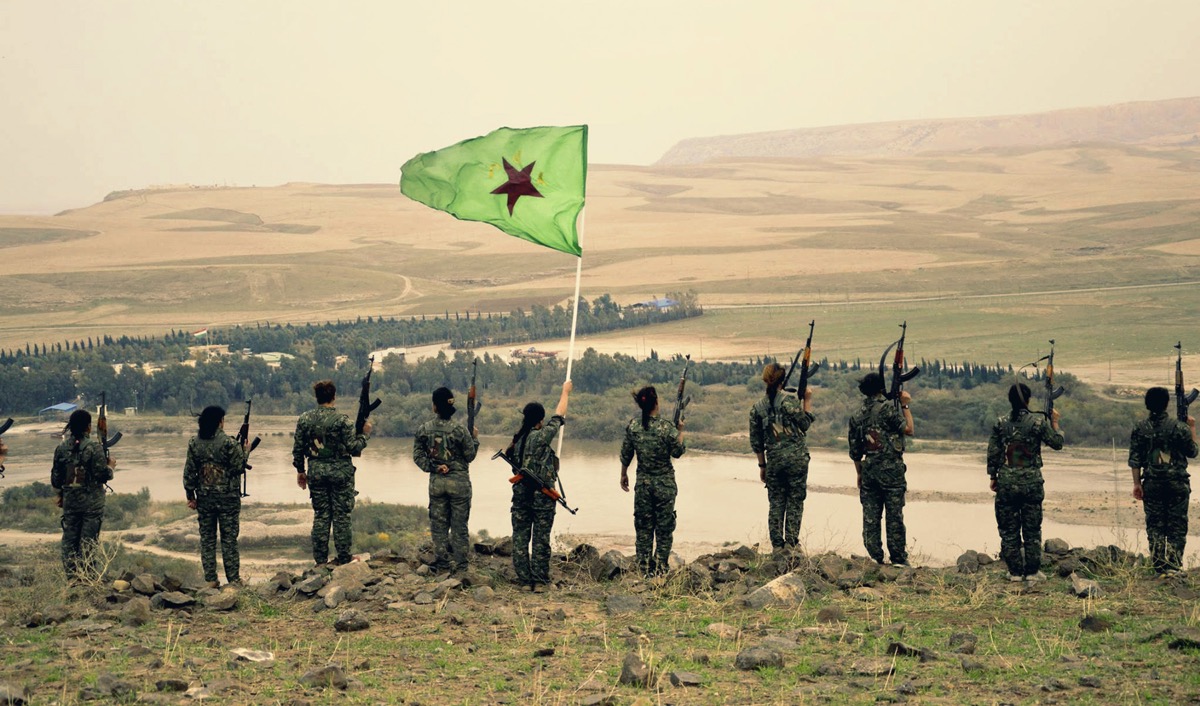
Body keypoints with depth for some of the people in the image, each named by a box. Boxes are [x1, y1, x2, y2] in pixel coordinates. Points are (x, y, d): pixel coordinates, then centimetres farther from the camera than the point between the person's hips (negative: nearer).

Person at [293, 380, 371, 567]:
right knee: (341, 516, 5)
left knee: (320, 515, 10)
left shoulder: (304, 419, 0)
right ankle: (343, 557, 8)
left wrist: (300, 471, 16)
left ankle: (320, 560, 11)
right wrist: (365, 433, 5)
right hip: (340, 471, -3)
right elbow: (353, 447, -12)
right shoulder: (342, 420, -13)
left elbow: (298, 448, 4)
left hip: (316, 472, 4)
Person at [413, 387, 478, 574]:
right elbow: (470, 456, -4)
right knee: (459, 525, 6)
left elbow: (417, 455, -4)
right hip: (459, 481, -2)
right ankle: (459, 566, 9)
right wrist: (475, 439, 9)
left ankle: (442, 564, 14)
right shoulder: (460, 430, -13)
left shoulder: (424, 430, -4)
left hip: (436, 482, 2)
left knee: (438, 524, 12)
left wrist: (433, 467, -7)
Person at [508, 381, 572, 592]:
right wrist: (565, 392, 14)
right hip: (542, 495, -4)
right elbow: (559, 418, 0)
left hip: (520, 493, 4)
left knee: (520, 537, 8)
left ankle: (524, 580, 9)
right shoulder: (541, 436, -12)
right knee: (541, 538, 1)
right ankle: (539, 581, 2)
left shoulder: (516, 440, 2)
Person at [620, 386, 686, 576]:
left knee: (643, 527, 11)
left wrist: (623, 475, 17)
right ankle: (661, 569, 6)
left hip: (643, 483, 3)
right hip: (664, 483, -3)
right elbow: (677, 452, -3)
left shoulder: (632, 426, -6)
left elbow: (626, 454, 3)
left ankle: (645, 570, 12)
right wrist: (680, 430, 8)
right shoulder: (666, 427, -15)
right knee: (664, 527, 8)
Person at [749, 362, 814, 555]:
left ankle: (777, 546, 9)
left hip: (774, 461, 3)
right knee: (795, 502, 4)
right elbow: (805, 424, 0)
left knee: (776, 504, 10)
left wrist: (762, 465, 17)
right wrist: (808, 400, 7)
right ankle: (790, 543, 0)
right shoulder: (790, 400, -10)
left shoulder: (757, 408, 3)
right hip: (796, 458, -3)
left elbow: (756, 442, 7)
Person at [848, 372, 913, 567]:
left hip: (868, 471, 5)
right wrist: (905, 406, 3)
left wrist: (859, 473, 21)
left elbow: (854, 450, 12)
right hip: (891, 470, -5)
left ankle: (875, 558, 7)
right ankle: (898, 558, 1)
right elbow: (908, 429, -7)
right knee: (894, 516, 0)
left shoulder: (856, 416, 9)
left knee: (870, 517, 7)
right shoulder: (887, 408, -9)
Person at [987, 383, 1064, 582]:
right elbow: (1057, 443, 2)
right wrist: (1054, 422, 16)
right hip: (1031, 482, -1)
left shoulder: (1000, 423, -2)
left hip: (1007, 482, 1)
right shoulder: (1038, 422, -8)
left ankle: (1015, 572, 9)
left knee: (1009, 530, 8)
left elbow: (993, 453, 0)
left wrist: (993, 477, 10)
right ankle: (1032, 571, 9)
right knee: (1032, 529, 8)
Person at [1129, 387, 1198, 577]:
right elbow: (1192, 452, 5)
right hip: (1177, 483, -2)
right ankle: (1174, 566, 1)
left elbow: (1134, 459, -1)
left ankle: (1160, 567, 6)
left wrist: (1137, 483, 5)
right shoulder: (1179, 427, -7)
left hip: (1152, 484, 2)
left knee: (1155, 526, 7)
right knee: (1177, 526, 6)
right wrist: (1192, 429, 15)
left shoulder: (1140, 429, -1)